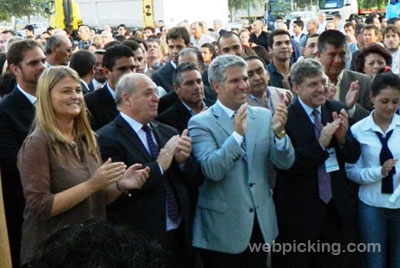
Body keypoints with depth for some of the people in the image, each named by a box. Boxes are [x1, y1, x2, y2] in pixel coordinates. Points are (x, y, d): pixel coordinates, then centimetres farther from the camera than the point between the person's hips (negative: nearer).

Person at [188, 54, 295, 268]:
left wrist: (279, 133, -20)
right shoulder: (201, 123, -9)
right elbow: (212, 170, -20)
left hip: (261, 224, 4)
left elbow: (285, 163, -2)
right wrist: (237, 134, -30)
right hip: (222, 229, -4)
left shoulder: (263, 116, 4)